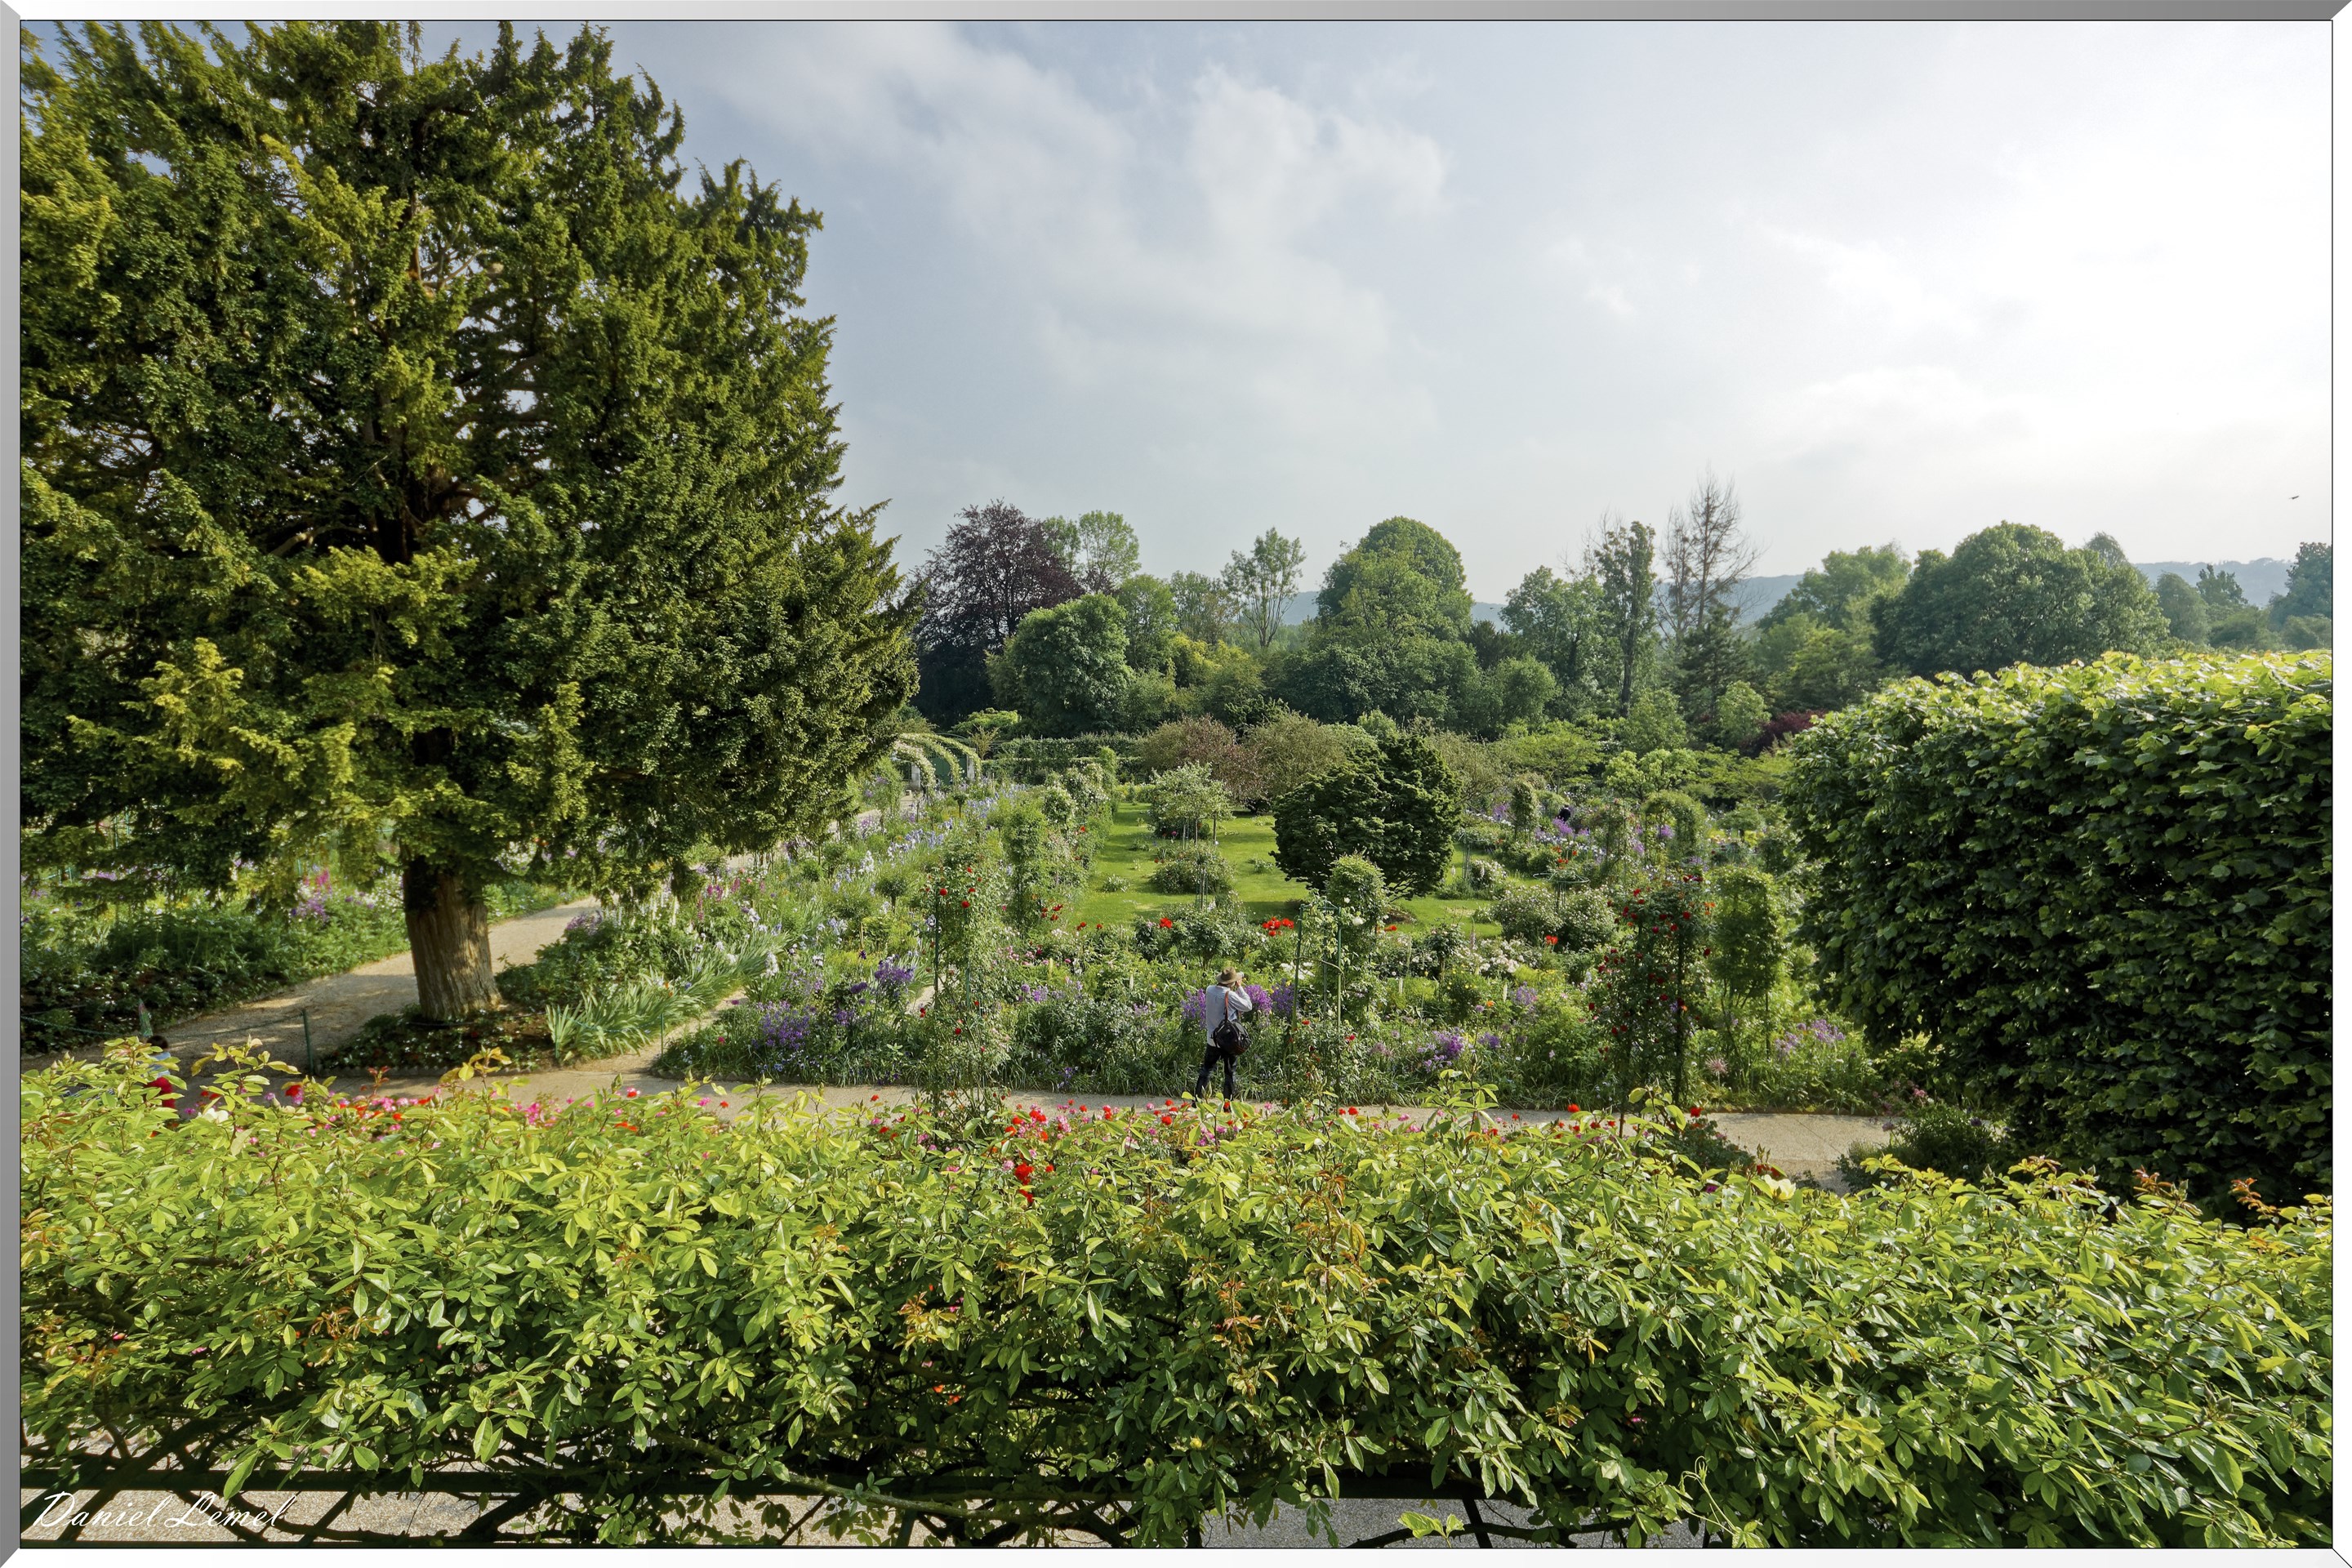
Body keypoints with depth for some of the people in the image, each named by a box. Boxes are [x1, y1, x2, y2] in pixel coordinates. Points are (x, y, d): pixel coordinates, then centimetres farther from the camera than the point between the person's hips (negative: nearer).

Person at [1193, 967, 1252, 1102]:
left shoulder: (1210, 990, -2)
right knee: (1229, 1073, 8)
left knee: (1206, 1070, 15)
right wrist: (1239, 988, -4)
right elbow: (1248, 1006, -9)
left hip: (1213, 1039, 5)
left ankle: (1197, 1100, 13)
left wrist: (1235, 989, 8)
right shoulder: (1230, 995, -19)